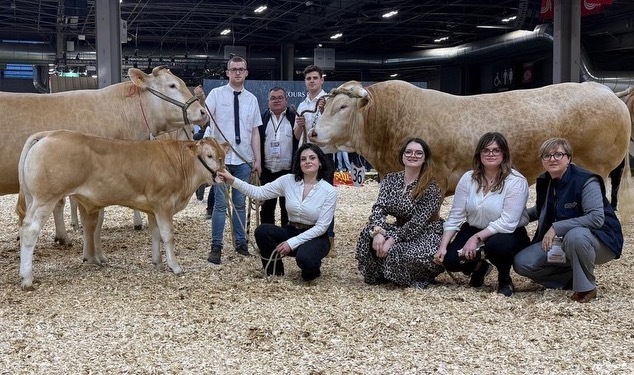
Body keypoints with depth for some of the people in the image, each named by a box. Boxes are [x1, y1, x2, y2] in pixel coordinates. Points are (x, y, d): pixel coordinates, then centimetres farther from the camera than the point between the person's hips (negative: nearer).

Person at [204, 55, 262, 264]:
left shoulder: (251, 99, 9)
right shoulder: (216, 94, -1)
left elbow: (255, 131, 10)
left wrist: (257, 159, 6)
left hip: (244, 159, 3)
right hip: (221, 157, -3)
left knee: (240, 203, 12)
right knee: (220, 203, 0)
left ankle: (241, 243, 22)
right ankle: (216, 247, 8)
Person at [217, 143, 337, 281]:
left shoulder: (329, 191, -12)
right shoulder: (288, 180, -3)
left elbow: (321, 227, -14)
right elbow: (259, 192, -6)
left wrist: (292, 243, -20)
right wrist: (233, 181, -18)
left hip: (315, 237, -4)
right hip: (290, 232, 4)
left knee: (304, 259, -37)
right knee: (262, 231, -25)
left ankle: (312, 268, 2)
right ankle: (275, 273, -2)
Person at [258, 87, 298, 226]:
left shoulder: (294, 118, 3)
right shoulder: (262, 119, 7)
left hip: (288, 171, -2)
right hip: (267, 172, 2)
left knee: (287, 208, 6)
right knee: (267, 208, 8)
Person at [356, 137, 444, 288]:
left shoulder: (431, 187, -16)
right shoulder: (391, 179, 0)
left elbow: (418, 222, -23)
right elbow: (379, 208, -11)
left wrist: (392, 240, -29)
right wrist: (378, 232, -31)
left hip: (426, 235, -5)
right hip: (400, 229, 5)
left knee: (395, 251, -33)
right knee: (368, 234, -21)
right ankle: (377, 274, 1)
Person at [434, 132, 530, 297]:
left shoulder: (516, 181, -18)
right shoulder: (468, 178, -4)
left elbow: (507, 222, -25)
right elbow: (455, 216, -4)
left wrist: (476, 238, -29)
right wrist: (443, 246, -13)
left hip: (508, 234, -4)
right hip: (473, 230, 4)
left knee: (495, 245, -38)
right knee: (450, 260, -17)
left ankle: (505, 279, -2)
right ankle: (479, 267, 20)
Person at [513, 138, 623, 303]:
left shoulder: (586, 181, -20)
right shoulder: (544, 182, 1)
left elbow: (597, 218, -30)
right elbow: (540, 210, 20)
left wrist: (557, 227, -30)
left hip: (600, 241, -7)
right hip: (560, 241, 7)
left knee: (575, 235, -41)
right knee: (521, 263, -10)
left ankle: (586, 287, -16)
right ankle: (573, 278, 7)